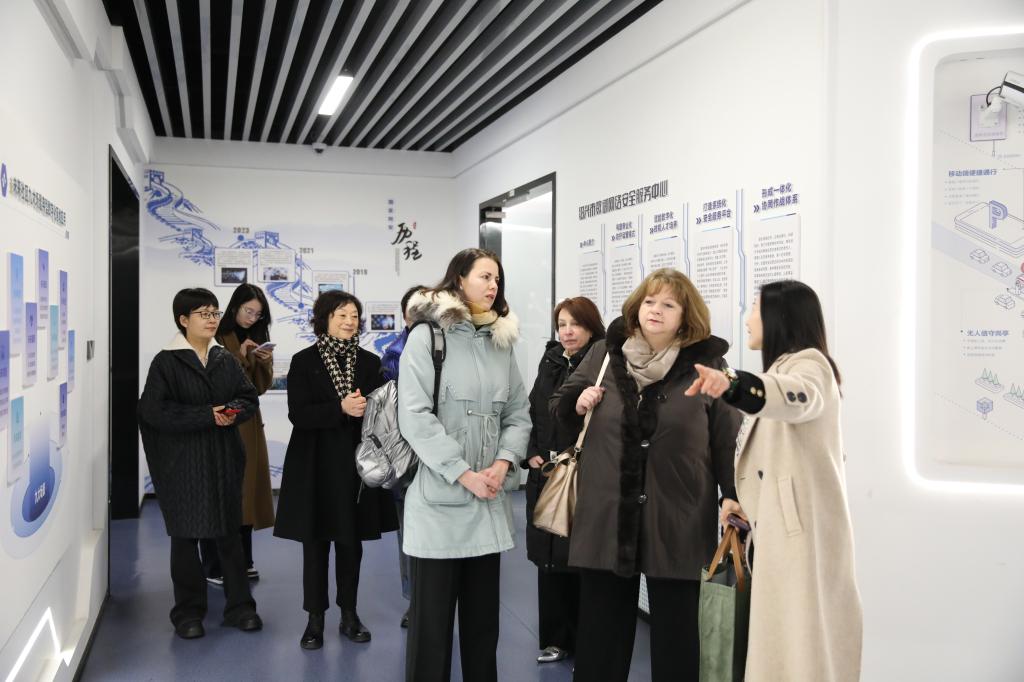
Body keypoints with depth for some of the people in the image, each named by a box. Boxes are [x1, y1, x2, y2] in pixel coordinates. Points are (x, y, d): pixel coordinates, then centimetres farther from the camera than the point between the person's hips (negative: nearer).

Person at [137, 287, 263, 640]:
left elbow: (249, 399, 10)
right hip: (182, 462, -4)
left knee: (229, 533, 9)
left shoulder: (225, 360, 9)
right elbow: (154, 410, -14)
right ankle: (188, 612, 19)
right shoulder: (166, 362, -5)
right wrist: (206, 415, -18)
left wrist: (232, 411, -13)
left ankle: (239, 606, 20)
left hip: (224, 459, 4)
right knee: (186, 536, 5)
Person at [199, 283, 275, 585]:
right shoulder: (217, 338, -6)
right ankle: (214, 567, 4)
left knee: (246, 489, 9)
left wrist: (265, 362, -9)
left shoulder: (257, 338, 12)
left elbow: (262, 386, 9)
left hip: (248, 423, 6)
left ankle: (243, 562, 19)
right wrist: (240, 356, -20)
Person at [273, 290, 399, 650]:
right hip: (317, 465, -2)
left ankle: (349, 615, 23)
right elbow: (298, 414, -11)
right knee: (315, 542, 5)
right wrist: (341, 409, -23)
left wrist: (365, 409, -15)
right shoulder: (304, 361, -2)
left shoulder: (370, 362, 6)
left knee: (351, 541, 10)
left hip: (357, 462, 2)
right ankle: (315, 619, 19)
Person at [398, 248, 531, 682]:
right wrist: (463, 474, -16)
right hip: (438, 498, -5)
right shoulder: (427, 335, -5)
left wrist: (503, 463, -8)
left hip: (490, 501, 5)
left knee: (483, 614, 15)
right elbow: (414, 417, -14)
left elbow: (519, 414, 10)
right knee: (431, 617, 4)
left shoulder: (502, 341, 11)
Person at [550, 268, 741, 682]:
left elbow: (727, 442, -2)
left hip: (676, 522, -2)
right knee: (601, 631, 14)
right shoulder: (605, 354, 5)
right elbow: (559, 406, 17)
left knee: (675, 632, 12)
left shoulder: (707, 364, -4)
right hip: (607, 517, 3)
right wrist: (578, 403, -4)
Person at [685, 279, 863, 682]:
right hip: (778, 527, 9)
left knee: (801, 641, -7)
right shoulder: (781, 369, 23)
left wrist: (732, 385, -50)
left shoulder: (810, 362, -7)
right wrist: (745, 502, 7)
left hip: (803, 528, -9)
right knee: (778, 637, 11)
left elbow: (801, 396, -33)